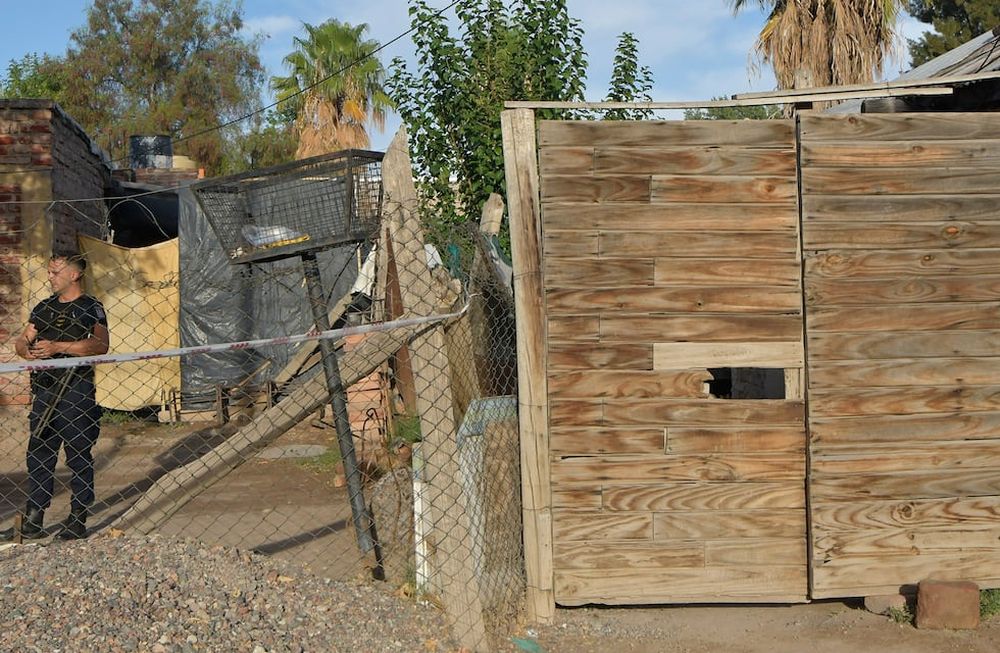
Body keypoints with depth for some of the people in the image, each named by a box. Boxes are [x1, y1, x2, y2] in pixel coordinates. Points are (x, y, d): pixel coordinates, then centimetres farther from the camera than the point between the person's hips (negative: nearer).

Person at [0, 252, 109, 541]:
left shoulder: (90, 308, -3)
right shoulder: (44, 307, 18)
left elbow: (100, 345, -18)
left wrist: (57, 347, -23)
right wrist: (26, 349, -7)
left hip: (76, 390, -7)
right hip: (44, 390, 7)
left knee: (79, 458, 0)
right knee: (38, 457, 8)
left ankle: (78, 522, 6)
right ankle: (32, 523, 13)